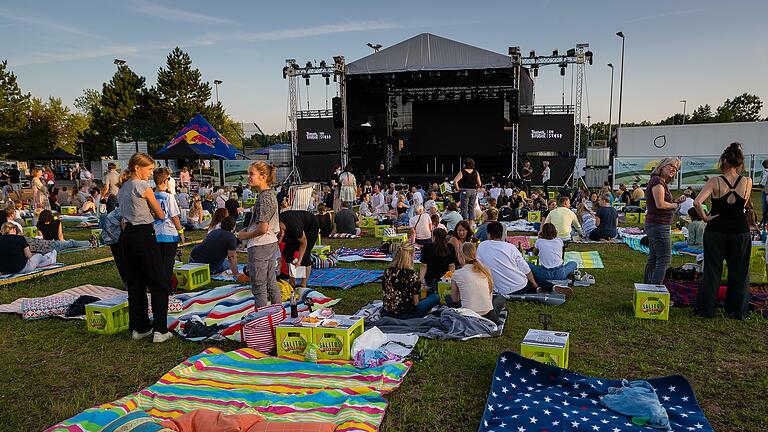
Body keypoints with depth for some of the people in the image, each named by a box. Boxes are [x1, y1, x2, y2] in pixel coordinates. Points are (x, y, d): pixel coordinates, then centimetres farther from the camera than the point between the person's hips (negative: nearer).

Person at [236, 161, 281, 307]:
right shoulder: (270, 194, 11)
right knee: (271, 283, 17)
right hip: (272, 244, 10)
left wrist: (245, 236, -9)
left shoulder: (264, 197, -19)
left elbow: (263, 228, -23)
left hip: (260, 247, -10)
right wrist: (248, 229, 10)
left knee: (258, 287, -1)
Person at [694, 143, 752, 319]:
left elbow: (697, 202, -21)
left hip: (716, 230, -1)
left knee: (712, 270, 9)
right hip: (740, 230, 1)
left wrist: (705, 217, -9)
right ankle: (738, 311, 21)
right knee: (739, 272, 13)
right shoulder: (747, 182, -4)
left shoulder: (715, 182, -9)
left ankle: (706, 309, 13)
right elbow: (744, 205, 11)